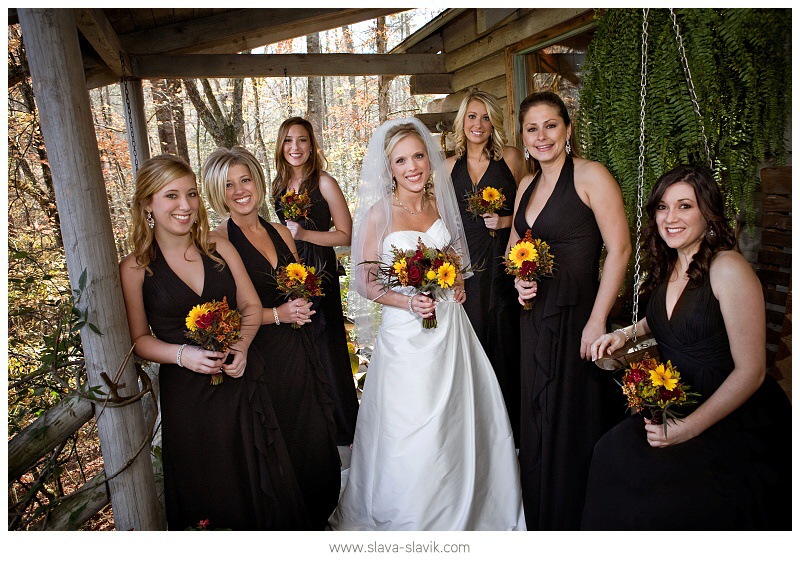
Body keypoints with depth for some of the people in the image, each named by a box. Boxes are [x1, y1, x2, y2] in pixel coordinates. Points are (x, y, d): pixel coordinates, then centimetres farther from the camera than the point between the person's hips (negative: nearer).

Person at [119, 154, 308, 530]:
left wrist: (242, 345, -13)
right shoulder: (135, 268, -6)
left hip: (242, 383, 2)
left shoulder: (220, 250, 1)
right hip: (187, 393, -2)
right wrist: (183, 354, -19)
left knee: (263, 483, 13)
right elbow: (139, 339, -2)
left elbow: (251, 306, 5)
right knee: (208, 494, 13)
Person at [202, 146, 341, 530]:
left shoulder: (280, 232, 8)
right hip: (260, 357, -5)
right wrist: (277, 314, -18)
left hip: (300, 350, 6)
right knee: (280, 444, 6)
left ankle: (317, 517, 36)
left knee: (316, 436, 13)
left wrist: (302, 304, -3)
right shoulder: (218, 241, -9)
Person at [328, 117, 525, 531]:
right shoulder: (379, 214, -11)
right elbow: (365, 283, -8)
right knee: (413, 437, 2)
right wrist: (408, 301, -22)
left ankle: (461, 513, 37)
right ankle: (410, 521, 28)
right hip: (407, 331, -5)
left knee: (460, 422, 13)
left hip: (450, 326, 5)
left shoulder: (439, 203, 4)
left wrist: (457, 282, 3)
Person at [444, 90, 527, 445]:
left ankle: (510, 427, 20)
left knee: (505, 344, 3)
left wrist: (505, 222, -12)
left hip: (503, 267, -2)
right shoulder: (450, 167, 11)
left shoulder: (511, 158, 2)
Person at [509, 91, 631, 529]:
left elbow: (619, 248, -15)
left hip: (576, 315, -7)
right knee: (536, 423, 17)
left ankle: (573, 523, 29)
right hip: (534, 316, 7)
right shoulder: (526, 185, 11)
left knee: (571, 425, 6)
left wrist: (597, 320, -18)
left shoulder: (590, 175, -10)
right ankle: (538, 517, 37)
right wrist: (518, 278, -1)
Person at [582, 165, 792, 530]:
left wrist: (688, 428, -21)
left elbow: (750, 371, -17)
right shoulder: (668, 267, 6)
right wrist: (626, 333, 5)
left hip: (732, 421, -6)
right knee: (611, 452, -16)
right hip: (673, 408, 6)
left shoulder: (729, 270, -17)